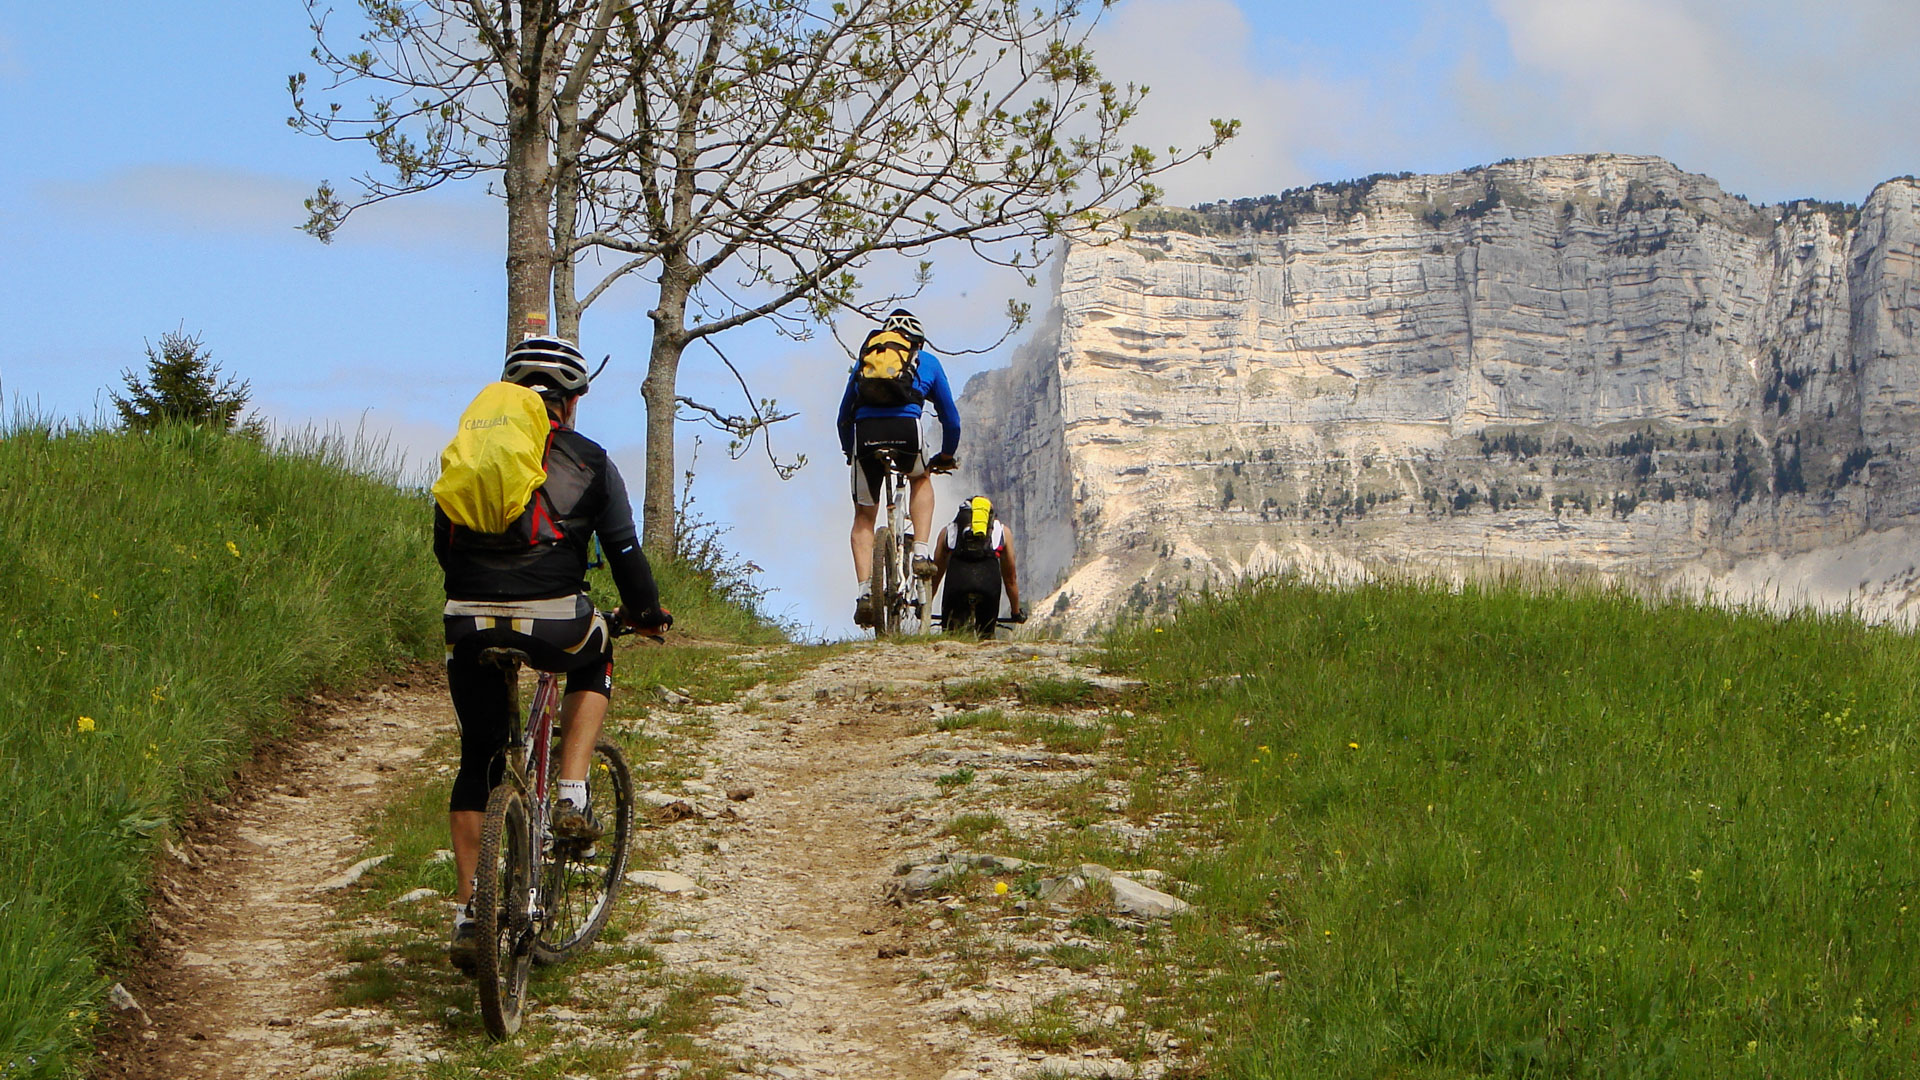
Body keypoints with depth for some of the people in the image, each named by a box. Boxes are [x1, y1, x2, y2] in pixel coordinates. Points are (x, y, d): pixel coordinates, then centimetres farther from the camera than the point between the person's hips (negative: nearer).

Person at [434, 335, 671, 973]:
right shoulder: (590, 462, 10)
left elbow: (442, 542, 23)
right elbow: (623, 548, 11)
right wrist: (647, 611, 28)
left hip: (470, 625, 2)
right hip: (552, 623, -2)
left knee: (477, 762, 16)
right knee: (596, 662, 33)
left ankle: (467, 914, 14)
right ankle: (572, 799, 17)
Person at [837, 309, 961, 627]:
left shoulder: (864, 360, 31)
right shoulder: (927, 362, 27)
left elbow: (844, 416, 35)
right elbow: (951, 418, 31)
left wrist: (850, 452, 49)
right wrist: (946, 456, 46)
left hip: (865, 433, 1)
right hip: (906, 429, -1)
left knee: (864, 517, 16)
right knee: (921, 479, 33)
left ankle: (864, 590, 0)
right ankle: (920, 553, 16)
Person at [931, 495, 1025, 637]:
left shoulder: (948, 530, 35)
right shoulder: (1003, 530, 35)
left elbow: (936, 573, 42)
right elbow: (1010, 577, 42)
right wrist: (1016, 612, 53)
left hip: (957, 577, 0)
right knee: (985, 637, 20)